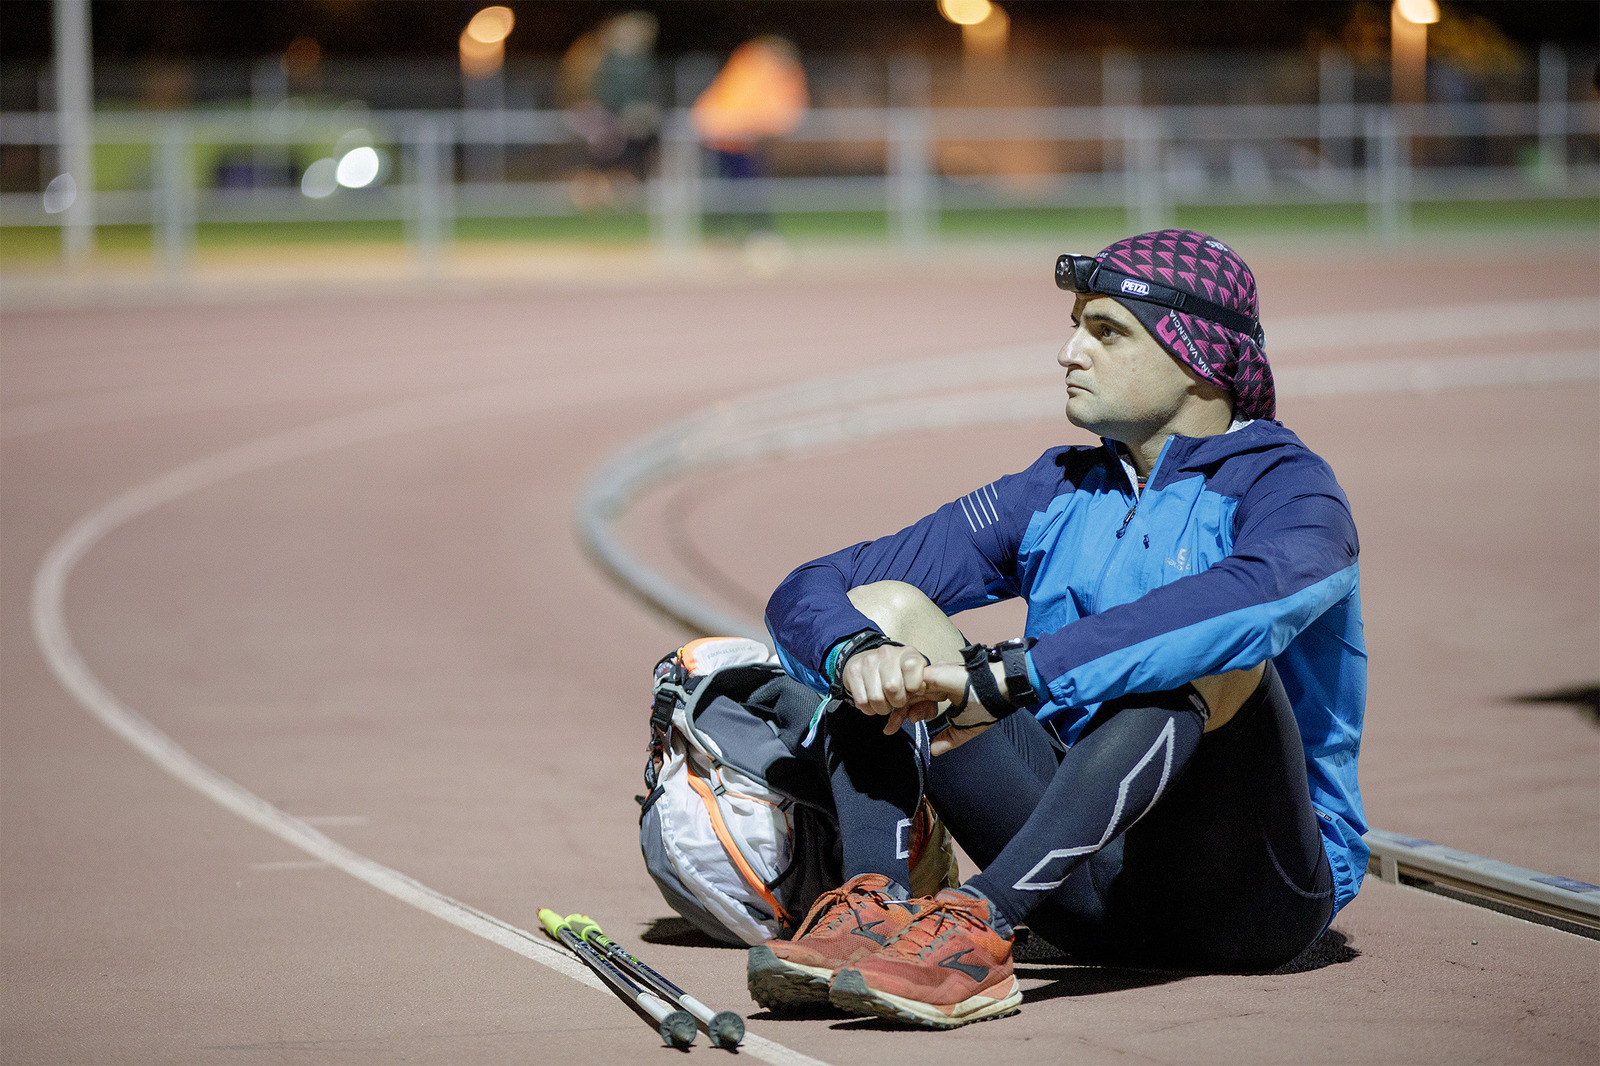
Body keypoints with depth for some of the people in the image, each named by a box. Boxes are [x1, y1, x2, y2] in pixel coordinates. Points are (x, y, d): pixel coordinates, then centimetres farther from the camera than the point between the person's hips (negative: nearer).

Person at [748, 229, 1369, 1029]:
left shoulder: (1283, 486, -5)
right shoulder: (1059, 491, 13)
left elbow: (1256, 598, -32)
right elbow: (807, 593, 6)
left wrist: (998, 677, -36)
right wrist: (856, 651, -21)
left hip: (1259, 886, -5)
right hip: (1087, 887, 5)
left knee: (1215, 649, -32)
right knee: (884, 606, -3)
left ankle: (979, 926, -45)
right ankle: (873, 907, -28)